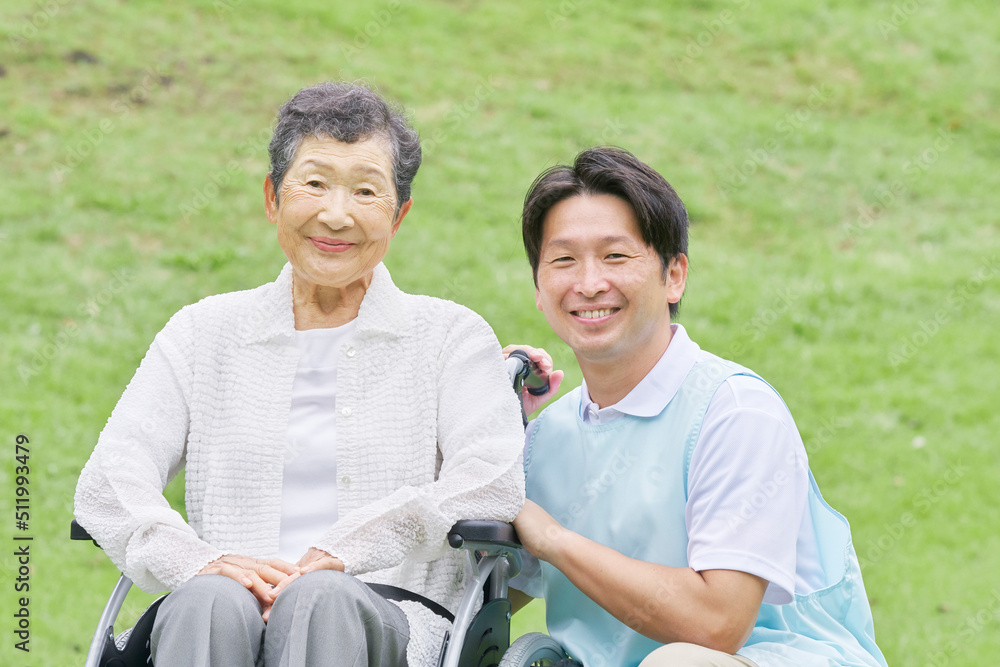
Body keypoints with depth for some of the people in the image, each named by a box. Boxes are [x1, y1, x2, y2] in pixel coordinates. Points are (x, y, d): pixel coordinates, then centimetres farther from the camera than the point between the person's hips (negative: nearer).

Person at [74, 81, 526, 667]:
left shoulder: (453, 337, 16)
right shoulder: (205, 332, 21)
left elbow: (493, 485, -3)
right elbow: (109, 481, 7)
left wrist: (334, 556, -16)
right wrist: (198, 561, -16)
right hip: (234, 602, 1)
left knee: (320, 599, -37)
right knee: (211, 603, -35)